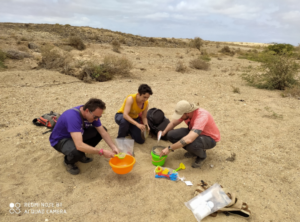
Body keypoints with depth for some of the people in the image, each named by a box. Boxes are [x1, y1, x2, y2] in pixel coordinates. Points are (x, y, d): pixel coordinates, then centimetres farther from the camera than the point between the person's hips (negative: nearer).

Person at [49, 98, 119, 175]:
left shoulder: (93, 113, -16)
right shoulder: (73, 117, -39)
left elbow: (103, 132, -9)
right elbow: (79, 145, -46)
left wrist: (113, 147, -22)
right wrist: (102, 152, -40)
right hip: (60, 140, -7)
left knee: (101, 130, -9)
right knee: (77, 152, -39)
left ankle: (81, 154, 5)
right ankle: (68, 161, -1)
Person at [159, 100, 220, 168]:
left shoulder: (201, 117, -38)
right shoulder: (184, 112, -16)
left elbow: (188, 140, -48)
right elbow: (173, 123, 4)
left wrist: (169, 148, -40)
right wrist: (164, 132, -16)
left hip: (210, 138, -7)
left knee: (190, 144, -40)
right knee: (171, 135, -13)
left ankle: (202, 154, -3)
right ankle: (193, 151, 7)